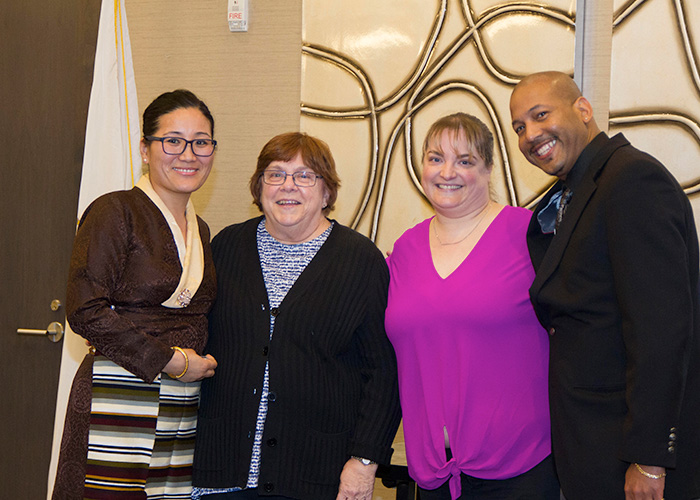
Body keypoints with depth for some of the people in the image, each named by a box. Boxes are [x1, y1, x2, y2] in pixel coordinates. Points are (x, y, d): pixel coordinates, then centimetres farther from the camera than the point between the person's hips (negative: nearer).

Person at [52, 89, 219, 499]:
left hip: (183, 411, 7)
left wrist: (199, 363, 7)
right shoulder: (115, 213, -4)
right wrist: (167, 361, -11)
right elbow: (85, 311, -12)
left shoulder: (200, 230, 18)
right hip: (118, 401, -6)